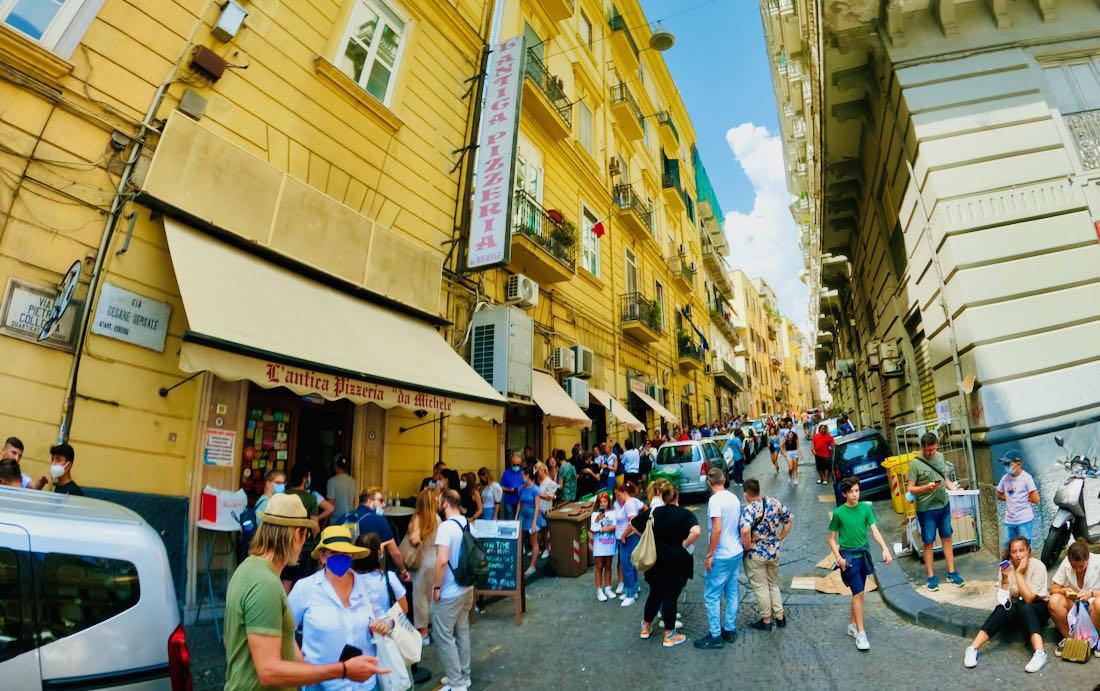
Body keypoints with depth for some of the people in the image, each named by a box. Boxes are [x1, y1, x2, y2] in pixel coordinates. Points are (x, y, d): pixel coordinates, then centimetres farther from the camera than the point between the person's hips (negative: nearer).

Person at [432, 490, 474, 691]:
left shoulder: (446, 526, -21)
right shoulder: (467, 524, 2)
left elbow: (442, 561, -28)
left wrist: (436, 587, -17)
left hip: (449, 593, -8)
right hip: (467, 588, 8)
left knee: (444, 637, 6)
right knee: (462, 632, 19)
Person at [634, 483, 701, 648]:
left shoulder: (652, 513, 0)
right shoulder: (685, 514, -12)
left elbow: (634, 524, 9)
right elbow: (696, 531, -30)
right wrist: (686, 544, -15)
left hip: (655, 562, 4)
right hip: (677, 564, -4)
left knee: (654, 595, 19)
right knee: (670, 598, 7)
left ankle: (646, 628, 33)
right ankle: (669, 636, 18)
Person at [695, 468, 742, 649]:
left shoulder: (715, 500, -20)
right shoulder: (734, 498, 4)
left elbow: (717, 528, -26)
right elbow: (739, 525, 11)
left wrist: (709, 555, -19)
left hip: (721, 557, -8)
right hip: (737, 553, 8)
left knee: (711, 596, 3)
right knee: (732, 593, 17)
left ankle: (715, 636, 9)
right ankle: (730, 630, 27)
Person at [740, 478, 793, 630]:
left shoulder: (749, 509, -23)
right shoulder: (775, 503, -4)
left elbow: (745, 531, -38)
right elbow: (790, 518, 8)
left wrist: (747, 547, -21)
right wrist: (780, 537, 11)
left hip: (755, 555, -6)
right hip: (774, 551, 6)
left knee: (760, 588, 10)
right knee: (774, 584, 23)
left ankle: (766, 620, 22)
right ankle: (780, 617, 30)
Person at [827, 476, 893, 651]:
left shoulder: (866, 508, -1)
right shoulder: (838, 513, -9)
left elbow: (875, 530, -8)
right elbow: (832, 539, -2)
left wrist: (885, 549, -24)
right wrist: (838, 558, -13)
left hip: (864, 555, 4)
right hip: (848, 557, -4)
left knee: (857, 593, 13)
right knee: (859, 593, -8)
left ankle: (852, 625, 30)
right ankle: (860, 633, 0)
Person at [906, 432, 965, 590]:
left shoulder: (940, 457, 2)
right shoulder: (915, 463, -15)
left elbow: (945, 478, 14)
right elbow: (910, 489, -13)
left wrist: (951, 486, -6)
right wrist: (927, 487, -29)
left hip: (944, 505, 5)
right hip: (926, 509, -5)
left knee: (947, 538, 15)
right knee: (929, 542, 6)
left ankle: (951, 572, 27)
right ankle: (931, 576, 16)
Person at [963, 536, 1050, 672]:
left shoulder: (1038, 566, -17)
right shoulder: (1006, 566, -8)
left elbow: (1028, 598, -23)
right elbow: (1003, 601, -12)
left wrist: (1019, 573, -27)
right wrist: (1005, 578, -24)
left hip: (1039, 606, -2)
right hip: (1016, 607, 2)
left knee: (1025, 608, -35)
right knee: (1003, 609, -30)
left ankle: (1040, 652, -43)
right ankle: (972, 649, -36)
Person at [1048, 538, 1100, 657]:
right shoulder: (1066, 563, -10)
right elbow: (1053, 589, -7)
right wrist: (1064, 591, -28)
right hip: (1072, 606, 1)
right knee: (1054, 600, -31)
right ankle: (1068, 638, -8)